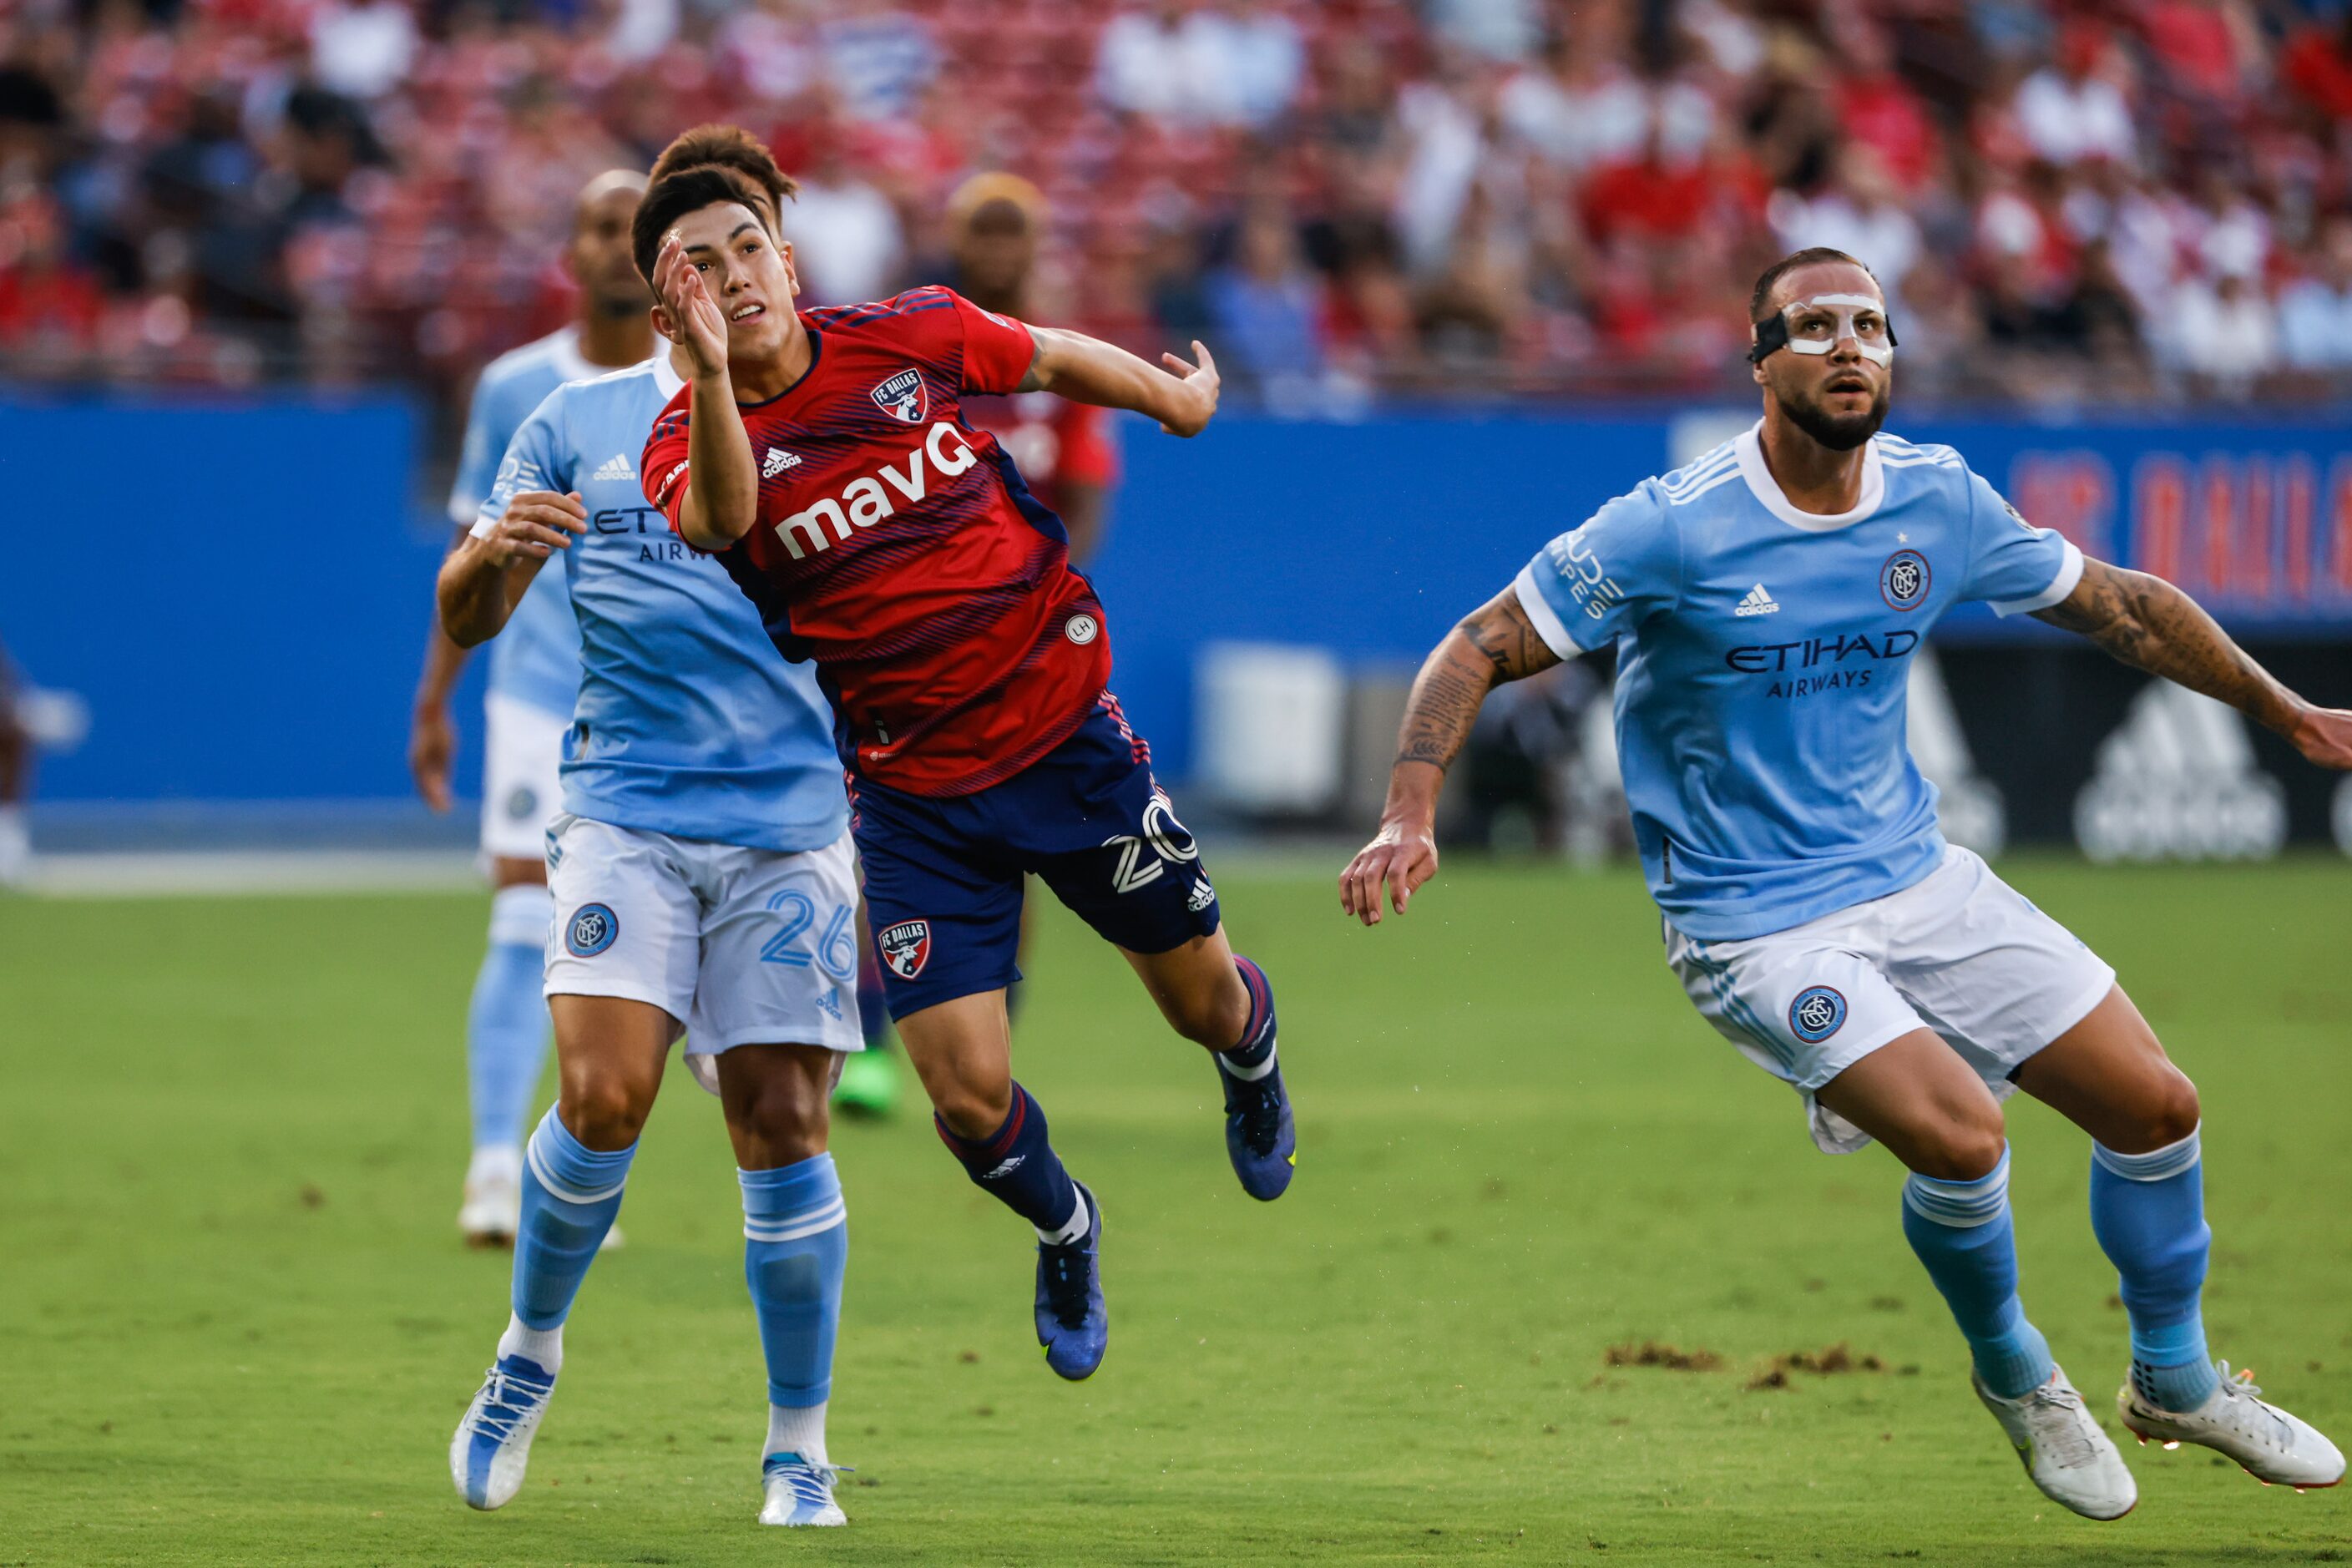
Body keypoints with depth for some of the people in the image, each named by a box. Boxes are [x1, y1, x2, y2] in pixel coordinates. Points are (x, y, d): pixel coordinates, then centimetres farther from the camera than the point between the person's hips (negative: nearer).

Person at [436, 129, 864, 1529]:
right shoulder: (580, 425, 11)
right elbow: (468, 621, 9)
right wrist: (496, 551, -14)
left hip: (789, 821, 0)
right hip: (626, 815, 0)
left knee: (781, 1124, -5)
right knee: (603, 1097, -16)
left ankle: (799, 1451, 8)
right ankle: (531, 1353, 10)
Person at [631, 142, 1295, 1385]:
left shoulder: (910, 339, -7)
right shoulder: (690, 442, -13)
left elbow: (1052, 360, 15)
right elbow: (720, 516, -38)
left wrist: (1176, 394, 30)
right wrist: (711, 373, -56)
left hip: (1065, 723, 1)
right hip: (913, 792, -1)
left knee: (1202, 1000, 12)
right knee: (967, 1095, -8)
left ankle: (1250, 1049, 52)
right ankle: (1063, 1228, 27)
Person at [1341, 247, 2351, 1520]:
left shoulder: (1937, 500, -2)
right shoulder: (1672, 530, -17)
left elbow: (2118, 604, 13)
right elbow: (1482, 649, -12)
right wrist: (1409, 817, -26)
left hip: (1917, 879, 6)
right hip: (1756, 924, -6)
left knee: (2155, 1105, 3)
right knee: (1960, 1139, -25)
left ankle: (2174, 1382, 29)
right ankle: (2014, 1377, 7)